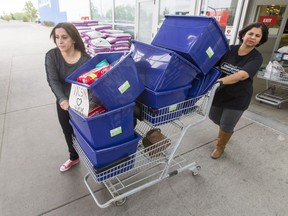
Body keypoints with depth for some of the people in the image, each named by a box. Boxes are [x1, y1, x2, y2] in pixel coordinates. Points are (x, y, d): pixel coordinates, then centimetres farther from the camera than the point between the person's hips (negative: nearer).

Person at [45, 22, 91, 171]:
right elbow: (53, 81, -20)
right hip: (63, 103, 4)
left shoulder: (85, 59, -20)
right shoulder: (51, 56, -12)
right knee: (68, 133, 22)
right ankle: (74, 157, 48)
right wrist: (62, 99, -37)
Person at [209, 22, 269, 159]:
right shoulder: (229, 50, -8)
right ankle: (225, 131, 55)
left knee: (226, 126, 5)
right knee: (213, 117, 20)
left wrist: (220, 81, -49)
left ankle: (220, 147, 36)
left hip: (238, 98, -3)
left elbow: (242, 75, -34)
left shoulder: (256, 58, -17)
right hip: (220, 92, 4)